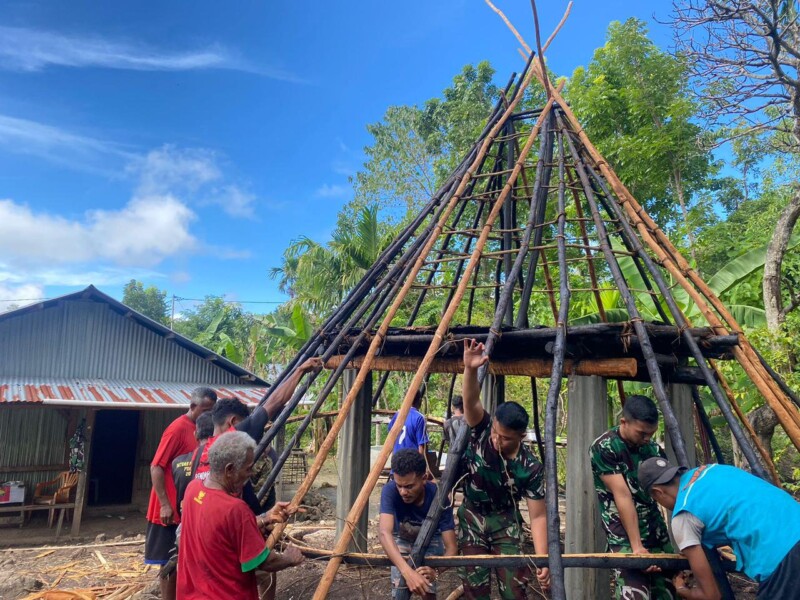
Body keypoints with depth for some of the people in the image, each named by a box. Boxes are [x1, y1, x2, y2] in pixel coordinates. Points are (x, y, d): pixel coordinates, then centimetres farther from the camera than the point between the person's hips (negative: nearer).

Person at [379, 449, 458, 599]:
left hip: (430, 540, 0)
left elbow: (451, 547, -34)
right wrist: (407, 572, -60)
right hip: (402, 539, 0)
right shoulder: (390, 490, -35)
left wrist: (435, 571, -54)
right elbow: (384, 533, -47)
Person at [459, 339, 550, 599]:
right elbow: (471, 401, -39)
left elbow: (537, 515, -17)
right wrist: (470, 370, -58)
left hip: (505, 522, -1)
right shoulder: (482, 430, -20)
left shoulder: (530, 467, -22)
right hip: (472, 518, 1)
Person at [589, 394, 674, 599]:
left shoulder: (654, 449, 4)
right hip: (625, 538, -6)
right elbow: (622, 496, -17)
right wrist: (636, 546, -18)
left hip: (658, 535, 6)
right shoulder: (604, 448, -13)